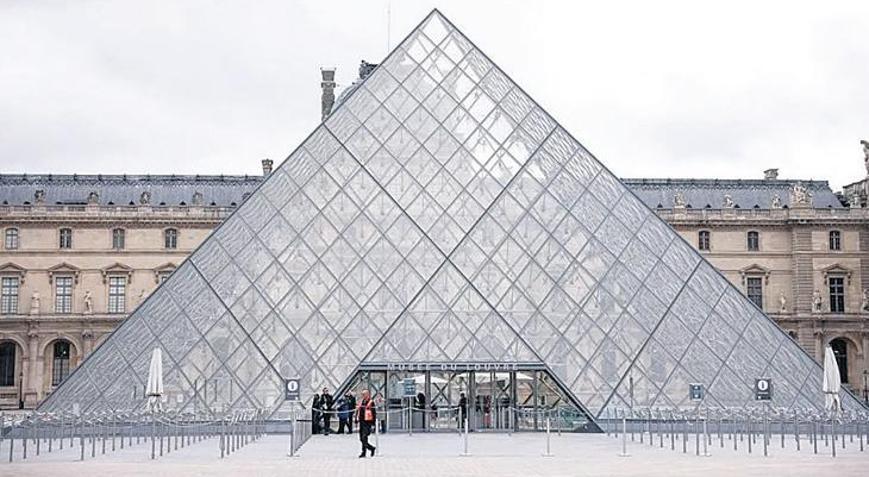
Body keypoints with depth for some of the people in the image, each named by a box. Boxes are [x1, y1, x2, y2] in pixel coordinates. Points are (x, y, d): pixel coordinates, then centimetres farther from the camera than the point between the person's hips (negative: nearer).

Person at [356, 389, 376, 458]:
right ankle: (372, 448, 24)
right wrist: (356, 419, 13)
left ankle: (363, 452, -8)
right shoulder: (360, 402, 14)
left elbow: (374, 412, -6)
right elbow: (358, 411, 19)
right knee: (361, 438, 9)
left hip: (368, 422, -7)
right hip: (361, 421, 7)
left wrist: (373, 422, -9)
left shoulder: (371, 402, -5)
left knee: (364, 437, -14)